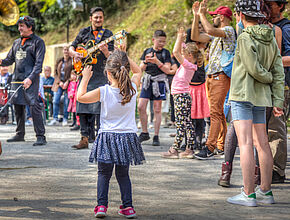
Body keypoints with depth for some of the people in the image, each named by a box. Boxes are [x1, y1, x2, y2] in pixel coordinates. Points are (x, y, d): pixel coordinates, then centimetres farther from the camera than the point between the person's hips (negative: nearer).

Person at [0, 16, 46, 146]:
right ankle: (20, 134, 20)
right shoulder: (17, 42, 19)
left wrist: (30, 78, -21)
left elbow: (39, 63, -9)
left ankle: (41, 136, -12)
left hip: (31, 80, -7)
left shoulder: (38, 42, -1)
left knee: (34, 106, -13)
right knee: (18, 106, 10)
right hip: (17, 79, 7)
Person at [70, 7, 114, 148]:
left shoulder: (107, 34, 3)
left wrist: (105, 51, -26)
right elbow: (71, 47, 19)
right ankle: (85, 139, 10)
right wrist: (74, 54, -3)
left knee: (98, 108, -10)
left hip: (101, 76, -3)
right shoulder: (83, 32, 11)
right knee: (82, 107, 3)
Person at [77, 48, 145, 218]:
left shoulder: (103, 92, -13)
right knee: (123, 174, 14)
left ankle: (102, 205, 4)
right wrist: (124, 56, 15)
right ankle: (128, 206, 11)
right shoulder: (132, 89, -6)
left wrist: (86, 78, 10)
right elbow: (138, 71, 15)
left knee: (104, 174, 11)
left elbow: (80, 97, 1)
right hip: (128, 136, 2)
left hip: (107, 137, -2)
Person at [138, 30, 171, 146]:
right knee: (141, 107, -5)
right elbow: (141, 69, 8)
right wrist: (145, 62, -13)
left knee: (157, 109, -1)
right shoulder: (147, 51, 9)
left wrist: (157, 61, -18)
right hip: (147, 81, 2)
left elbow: (167, 70, -5)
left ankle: (156, 136, 5)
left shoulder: (165, 53, 3)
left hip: (160, 82, -2)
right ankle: (145, 133, 10)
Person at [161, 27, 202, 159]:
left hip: (181, 97, -10)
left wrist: (180, 37, -12)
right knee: (187, 124, 9)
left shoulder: (188, 65, -13)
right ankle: (189, 150, 12)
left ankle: (175, 150, -7)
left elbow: (175, 52, -20)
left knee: (180, 124, -8)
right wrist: (180, 38, 19)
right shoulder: (187, 64, 12)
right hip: (183, 96, 10)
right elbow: (177, 52, 23)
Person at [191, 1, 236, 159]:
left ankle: (209, 148, -19)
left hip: (221, 76, -9)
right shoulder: (216, 34, 22)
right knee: (217, 112, 11)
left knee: (215, 112, -14)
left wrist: (202, 14, -12)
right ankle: (222, 145, 16)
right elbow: (195, 37, 21)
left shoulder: (229, 30, -6)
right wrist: (196, 16, 15)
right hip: (211, 76, 10)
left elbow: (210, 30, -24)